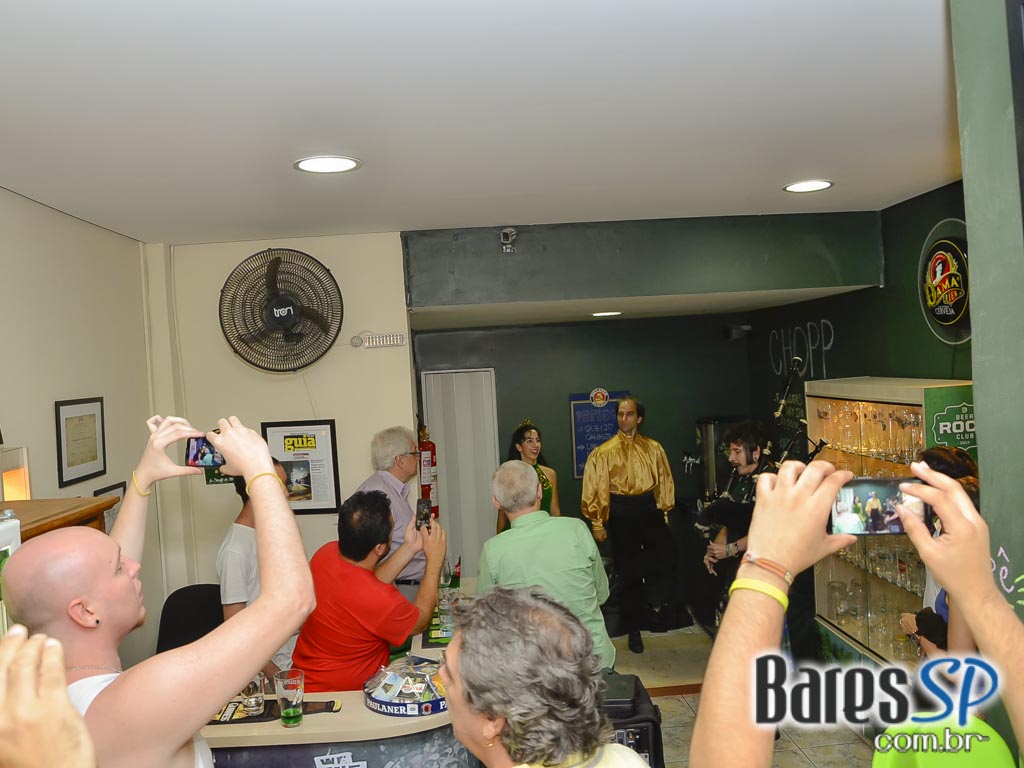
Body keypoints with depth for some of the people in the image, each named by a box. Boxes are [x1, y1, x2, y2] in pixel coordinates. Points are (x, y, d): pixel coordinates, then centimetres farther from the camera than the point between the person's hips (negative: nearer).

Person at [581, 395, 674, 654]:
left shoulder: (653, 448, 8)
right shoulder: (603, 452, 0)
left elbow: (665, 480, 10)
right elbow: (594, 489, -2)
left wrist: (664, 509, 1)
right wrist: (597, 523, -5)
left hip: (649, 509, 2)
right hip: (621, 513, -2)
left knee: (662, 558, -18)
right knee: (628, 572, 6)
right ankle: (633, 631, 21)